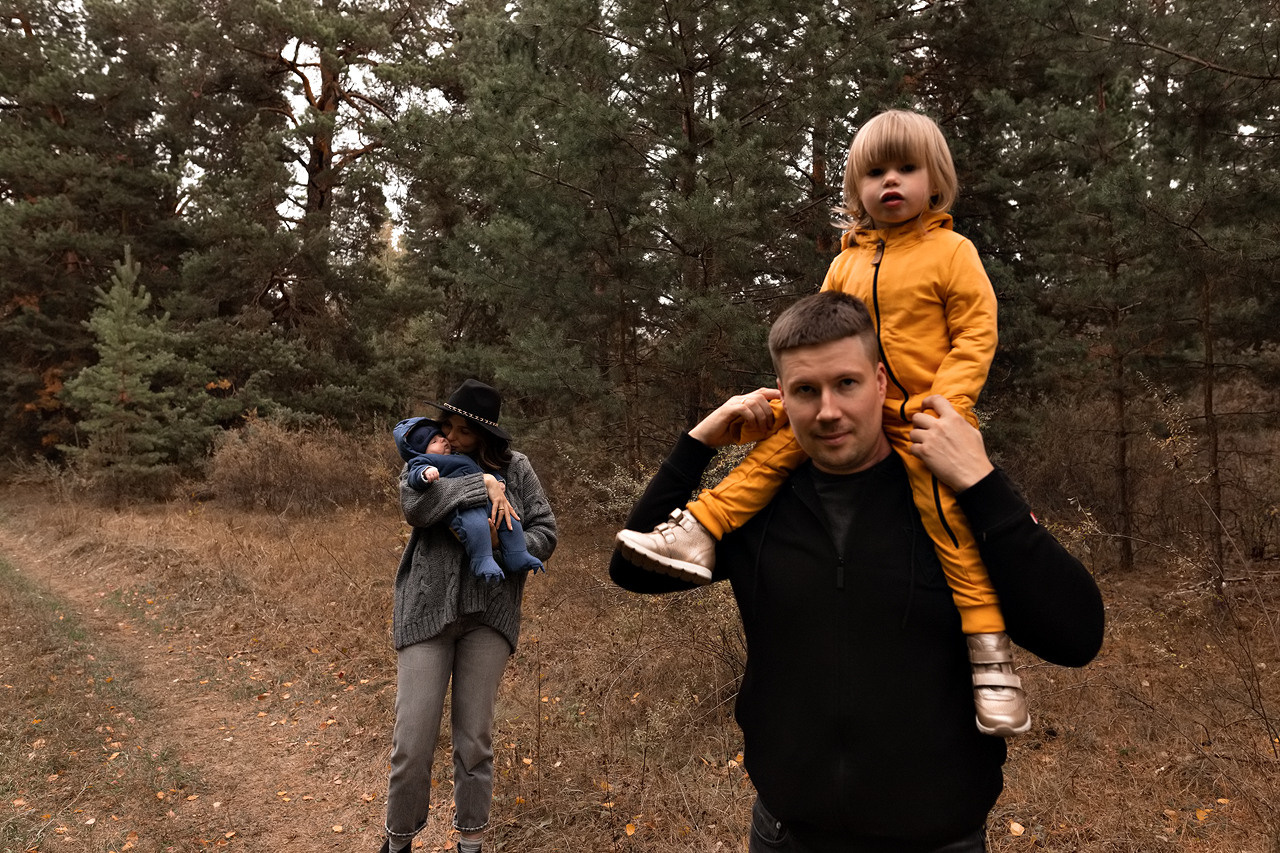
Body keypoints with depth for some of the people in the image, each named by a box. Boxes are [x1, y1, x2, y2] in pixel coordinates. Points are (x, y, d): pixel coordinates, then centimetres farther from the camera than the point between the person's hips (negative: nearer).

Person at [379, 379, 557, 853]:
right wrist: (483, 484, -22)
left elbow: (544, 530, 3)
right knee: (412, 738, 0)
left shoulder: (515, 468, 4)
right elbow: (414, 506, -17)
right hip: (427, 609, 0)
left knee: (475, 738, 8)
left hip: (489, 613, 1)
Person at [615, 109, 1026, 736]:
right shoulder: (845, 265, 12)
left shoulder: (951, 252, -1)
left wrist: (942, 403, -18)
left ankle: (989, 652, -5)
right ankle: (699, 533, -4)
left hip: (923, 414, -5)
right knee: (778, 443, -8)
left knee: (949, 518, -14)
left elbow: (975, 334, -6)